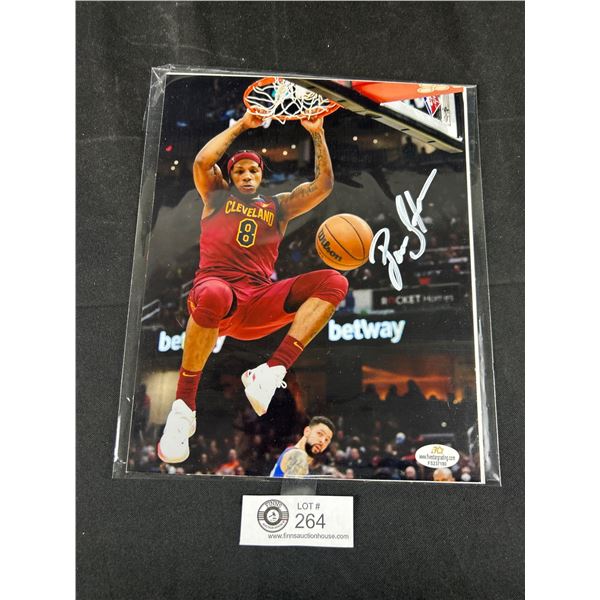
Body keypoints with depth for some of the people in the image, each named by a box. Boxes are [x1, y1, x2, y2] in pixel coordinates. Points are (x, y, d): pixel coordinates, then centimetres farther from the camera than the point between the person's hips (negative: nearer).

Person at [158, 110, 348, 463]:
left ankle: (273, 371, -32)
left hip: (260, 304, 3)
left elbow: (324, 185, 15)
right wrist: (242, 125, 7)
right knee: (214, 294, -43)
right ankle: (184, 406, -26)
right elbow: (202, 161, 1)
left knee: (335, 282, -18)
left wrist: (317, 134, 8)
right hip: (218, 288, -3)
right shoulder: (218, 196, 21)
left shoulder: (279, 205, 26)